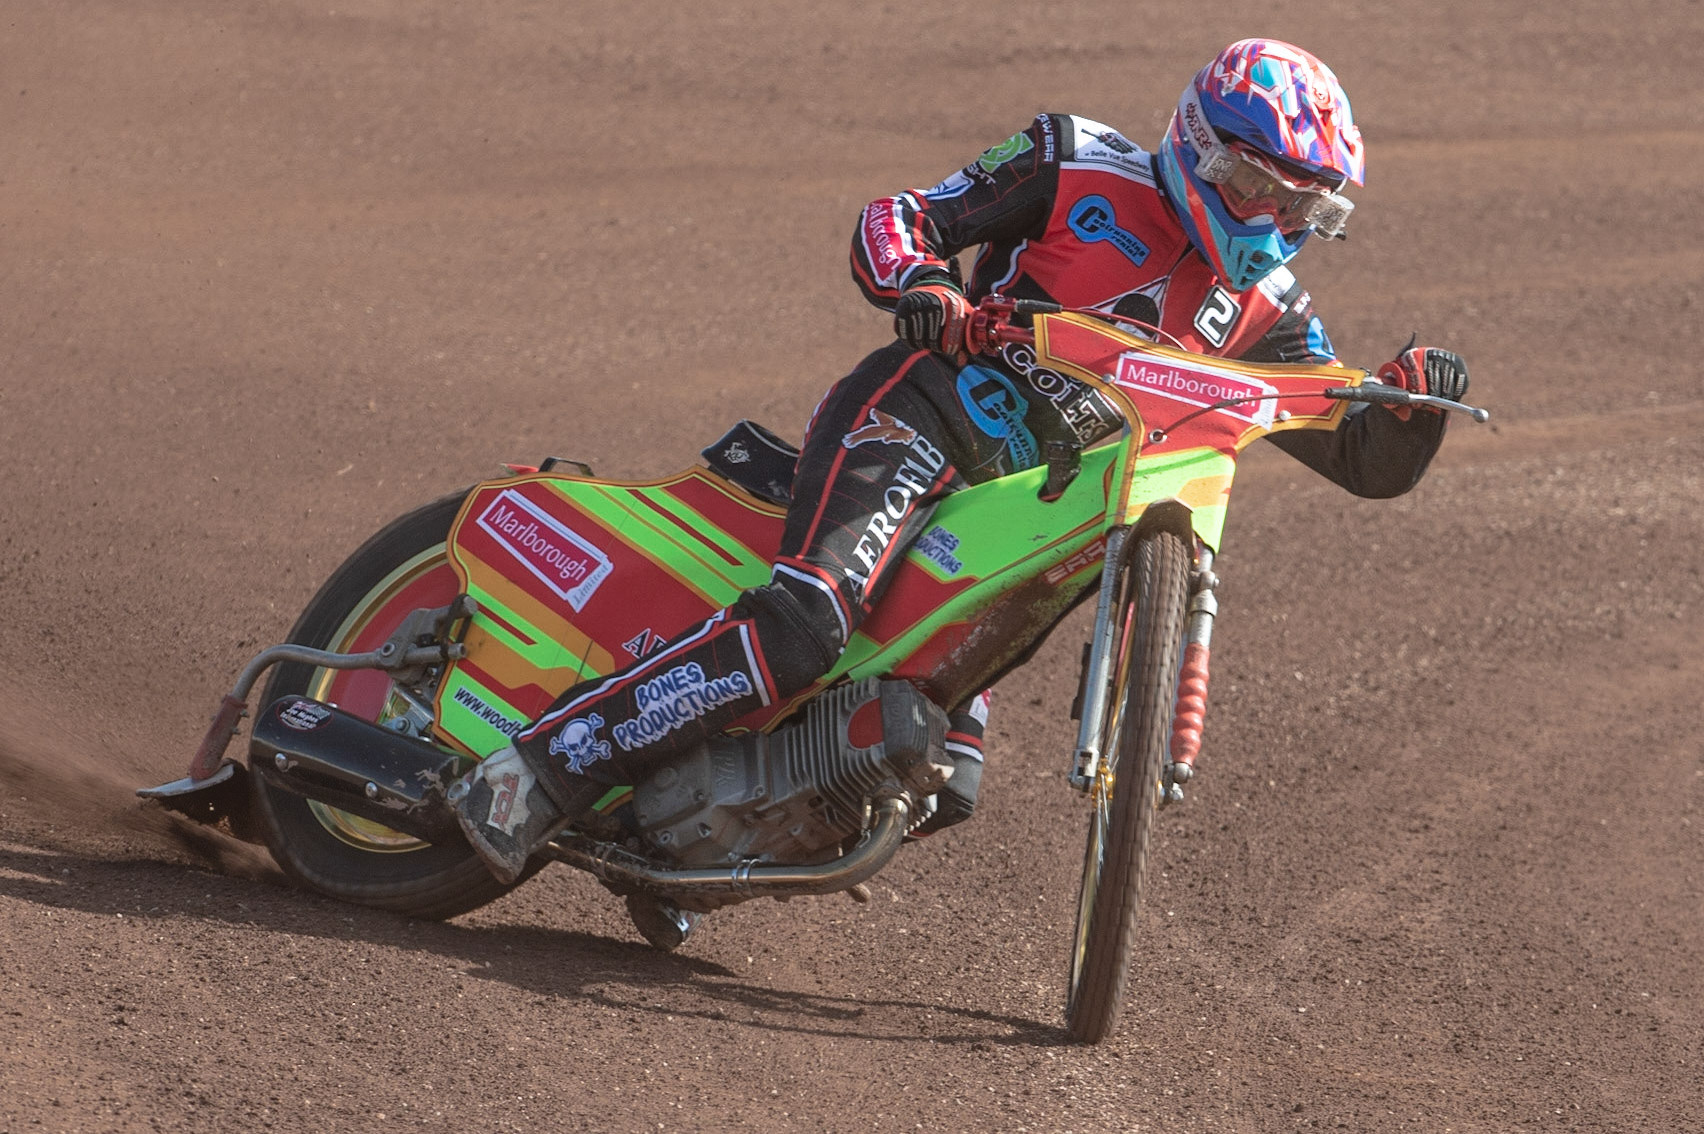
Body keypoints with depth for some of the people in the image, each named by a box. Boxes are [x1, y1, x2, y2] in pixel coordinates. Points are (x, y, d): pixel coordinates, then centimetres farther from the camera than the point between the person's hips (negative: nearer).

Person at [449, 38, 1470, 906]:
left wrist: (1416, 399, -8)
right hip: (923, 423, -7)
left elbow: (1370, 463, 14)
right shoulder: (1084, 168, 2)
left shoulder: (1267, 321, 15)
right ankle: (533, 776, -31)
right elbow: (894, 220, 1)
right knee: (803, 627, -33)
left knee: (945, 786, 0)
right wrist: (923, 283, -22)